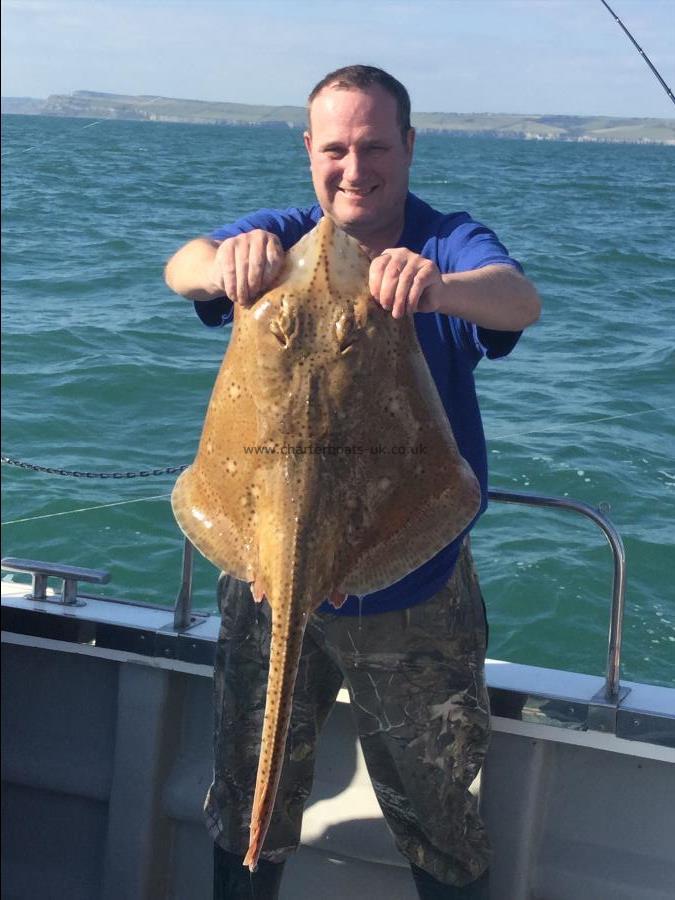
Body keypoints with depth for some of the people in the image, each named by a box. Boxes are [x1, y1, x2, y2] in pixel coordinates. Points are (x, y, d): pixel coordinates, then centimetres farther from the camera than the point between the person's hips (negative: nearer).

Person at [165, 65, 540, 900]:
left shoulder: (449, 243, -7)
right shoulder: (281, 238, -3)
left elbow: (520, 299, -28)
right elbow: (181, 267, -22)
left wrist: (437, 286, -52)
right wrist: (228, 262, -47)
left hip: (414, 589, -1)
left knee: (437, 814, 13)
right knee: (250, 797, 17)